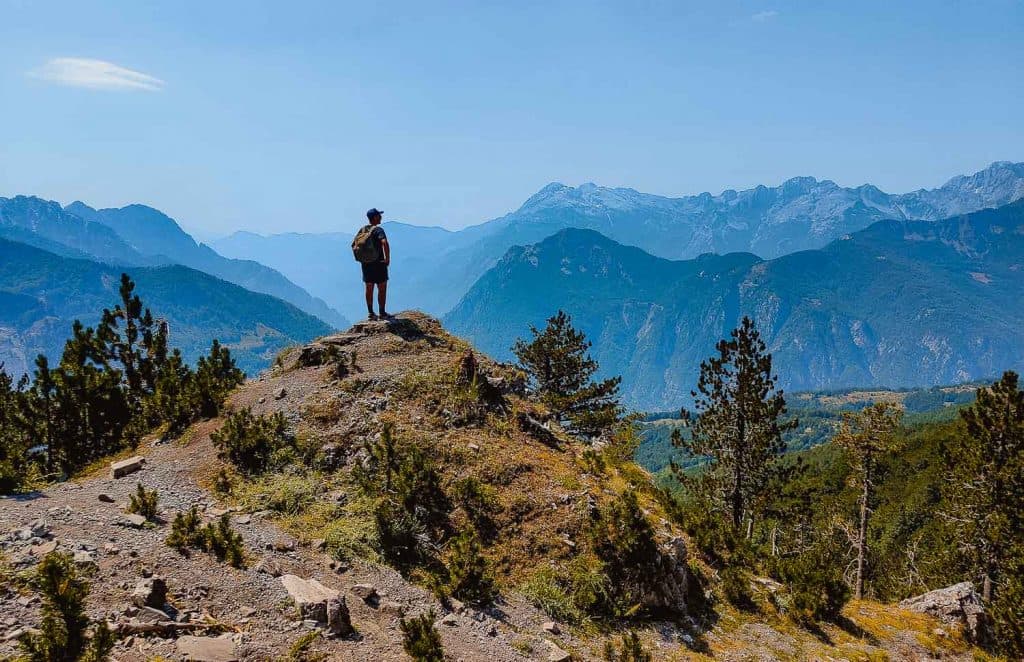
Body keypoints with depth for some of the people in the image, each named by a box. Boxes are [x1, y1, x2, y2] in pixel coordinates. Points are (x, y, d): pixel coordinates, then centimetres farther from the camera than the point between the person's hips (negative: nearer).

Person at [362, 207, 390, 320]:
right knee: (382, 289, 2)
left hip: (366, 263, 7)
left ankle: (370, 313, 15)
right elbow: (385, 243, -31)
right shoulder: (378, 230, -14)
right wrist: (387, 259, -21)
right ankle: (382, 313, 4)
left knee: (369, 289, 11)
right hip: (378, 263, -7)